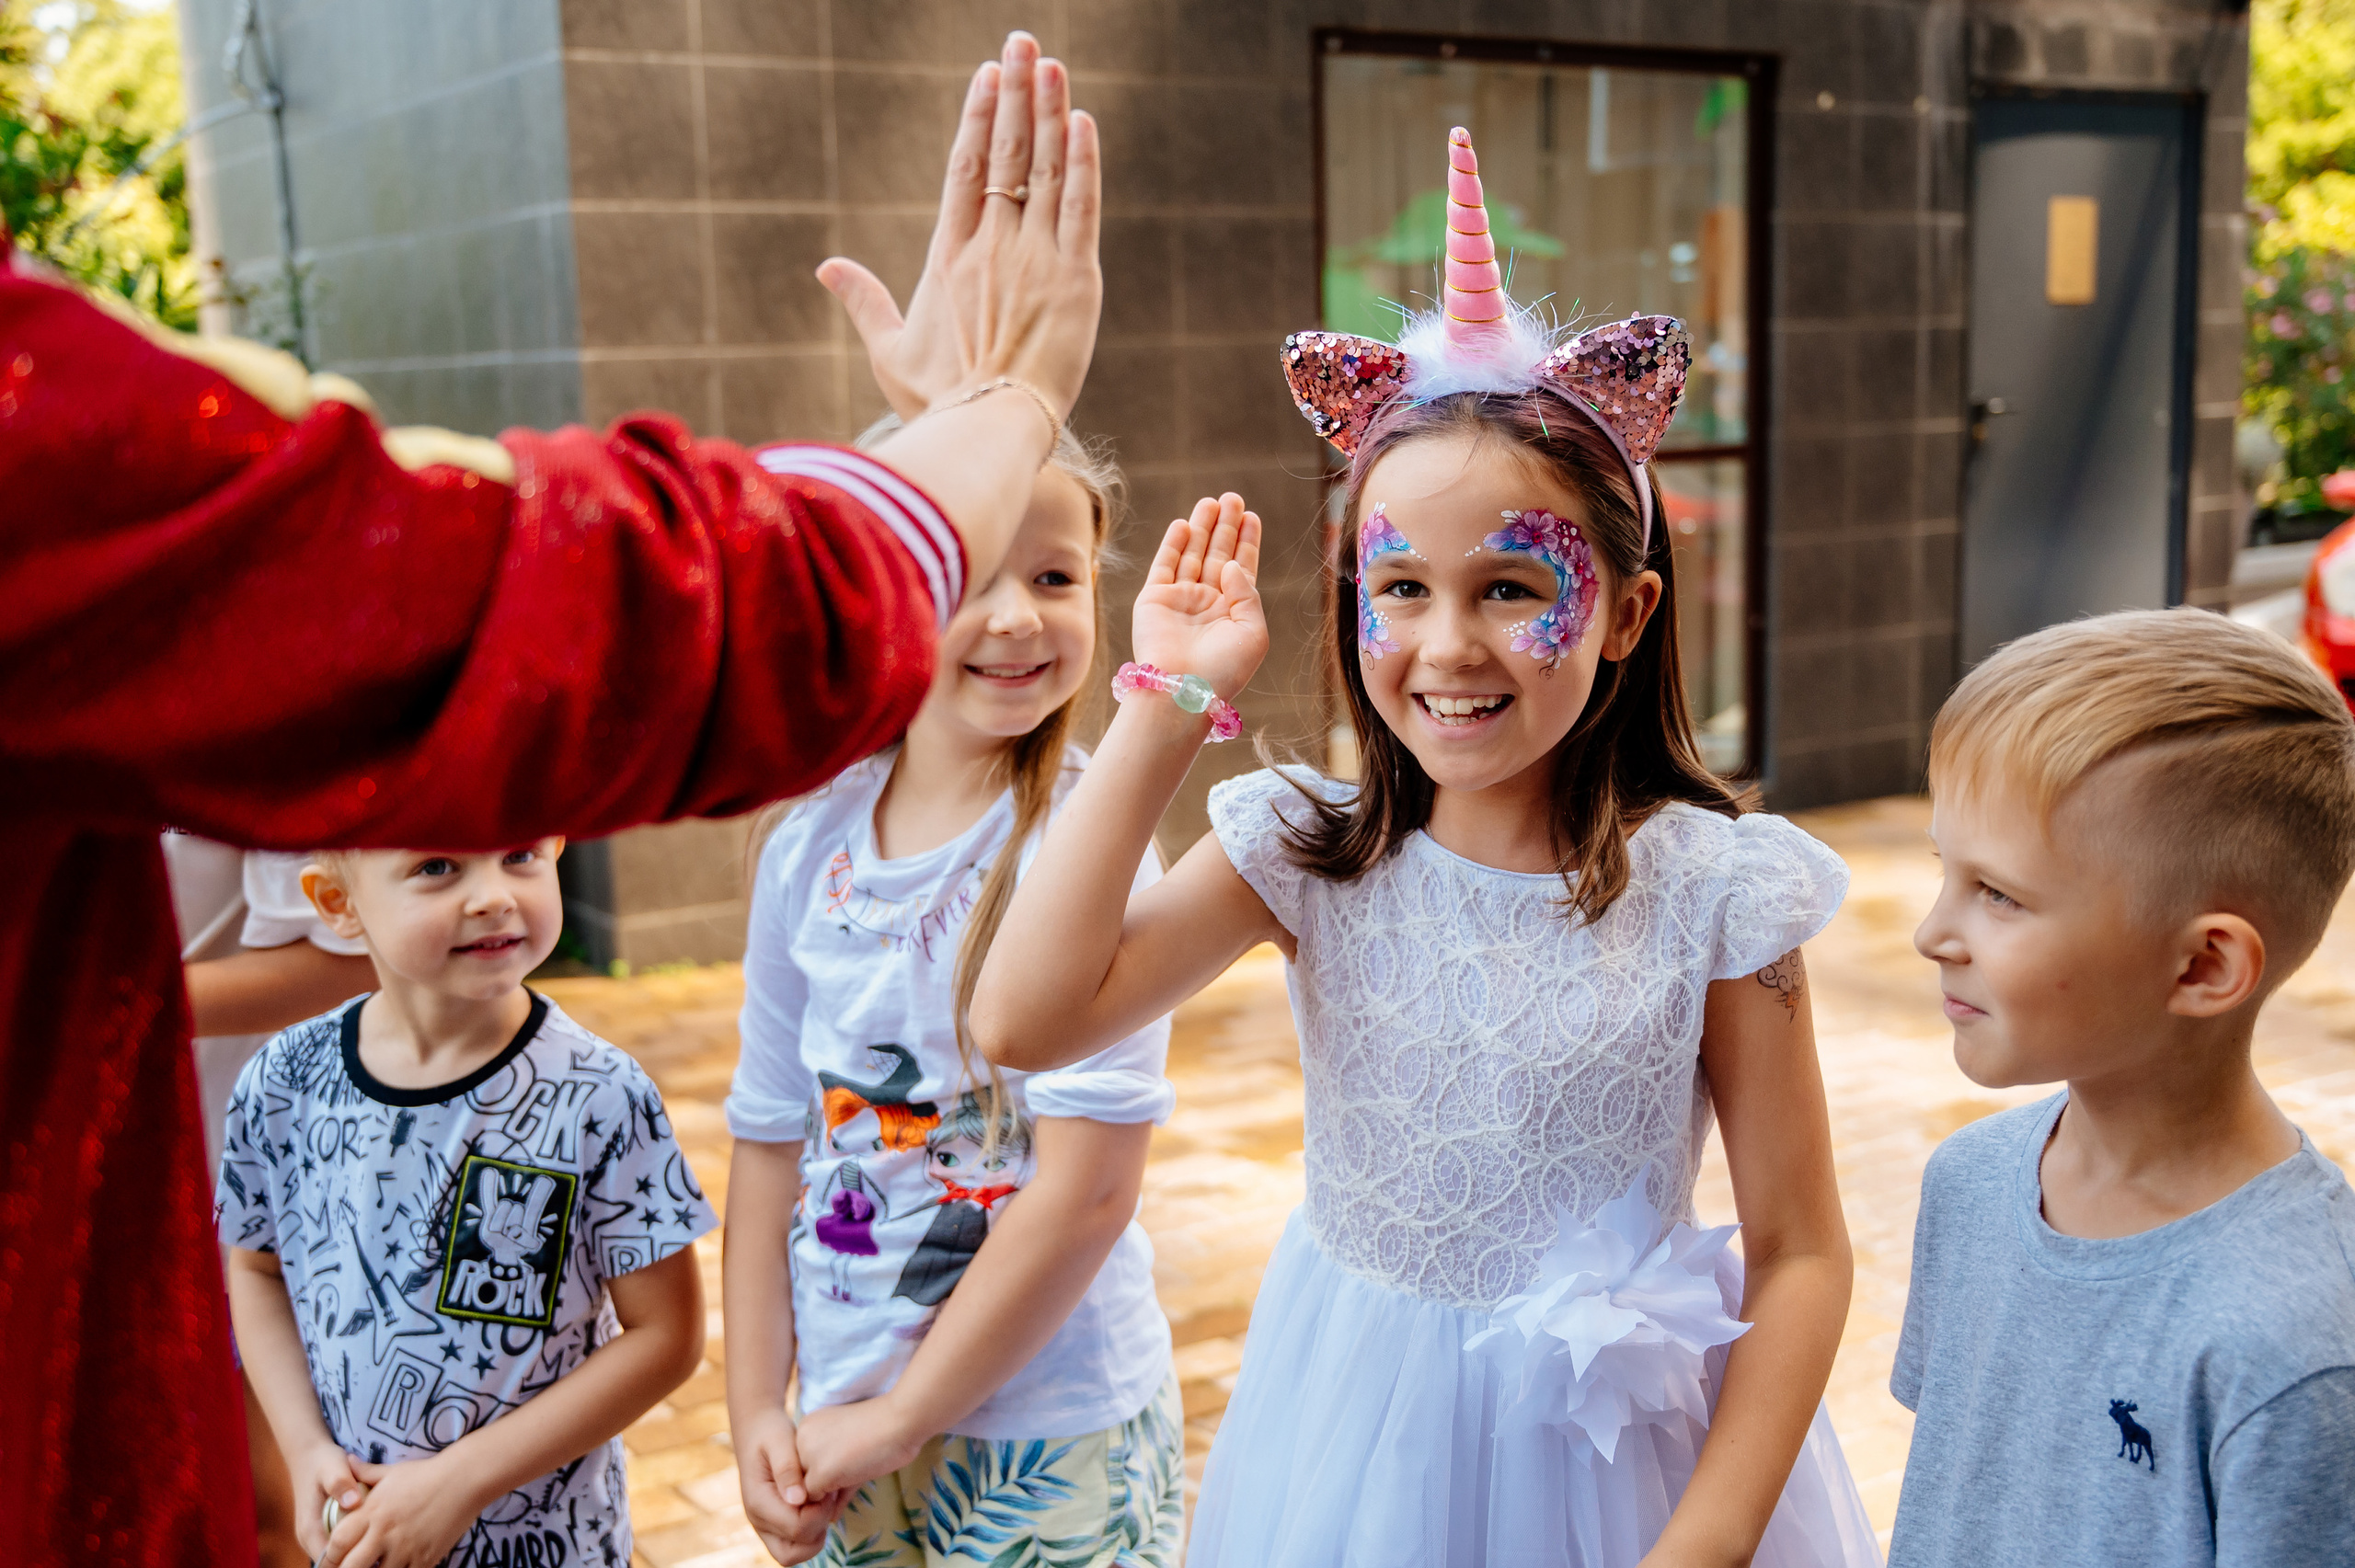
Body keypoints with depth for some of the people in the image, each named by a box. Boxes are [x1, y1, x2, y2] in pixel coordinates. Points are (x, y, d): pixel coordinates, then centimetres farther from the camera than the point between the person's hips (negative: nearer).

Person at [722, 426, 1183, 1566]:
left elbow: (1089, 1184, -19)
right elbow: (771, 1142, 5)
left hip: (1052, 1445, -4)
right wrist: (756, 1412, 2)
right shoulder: (811, 843, -2)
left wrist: (899, 1422, -13)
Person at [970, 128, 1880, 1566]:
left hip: (1614, 1447, -2)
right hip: (1360, 1446, 3)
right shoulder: (1312, 857, -10)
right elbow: (1023, 1021, -23)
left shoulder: (1707, 889, -16)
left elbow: (1799, 1253, -8)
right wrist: (1165, 703, -20)